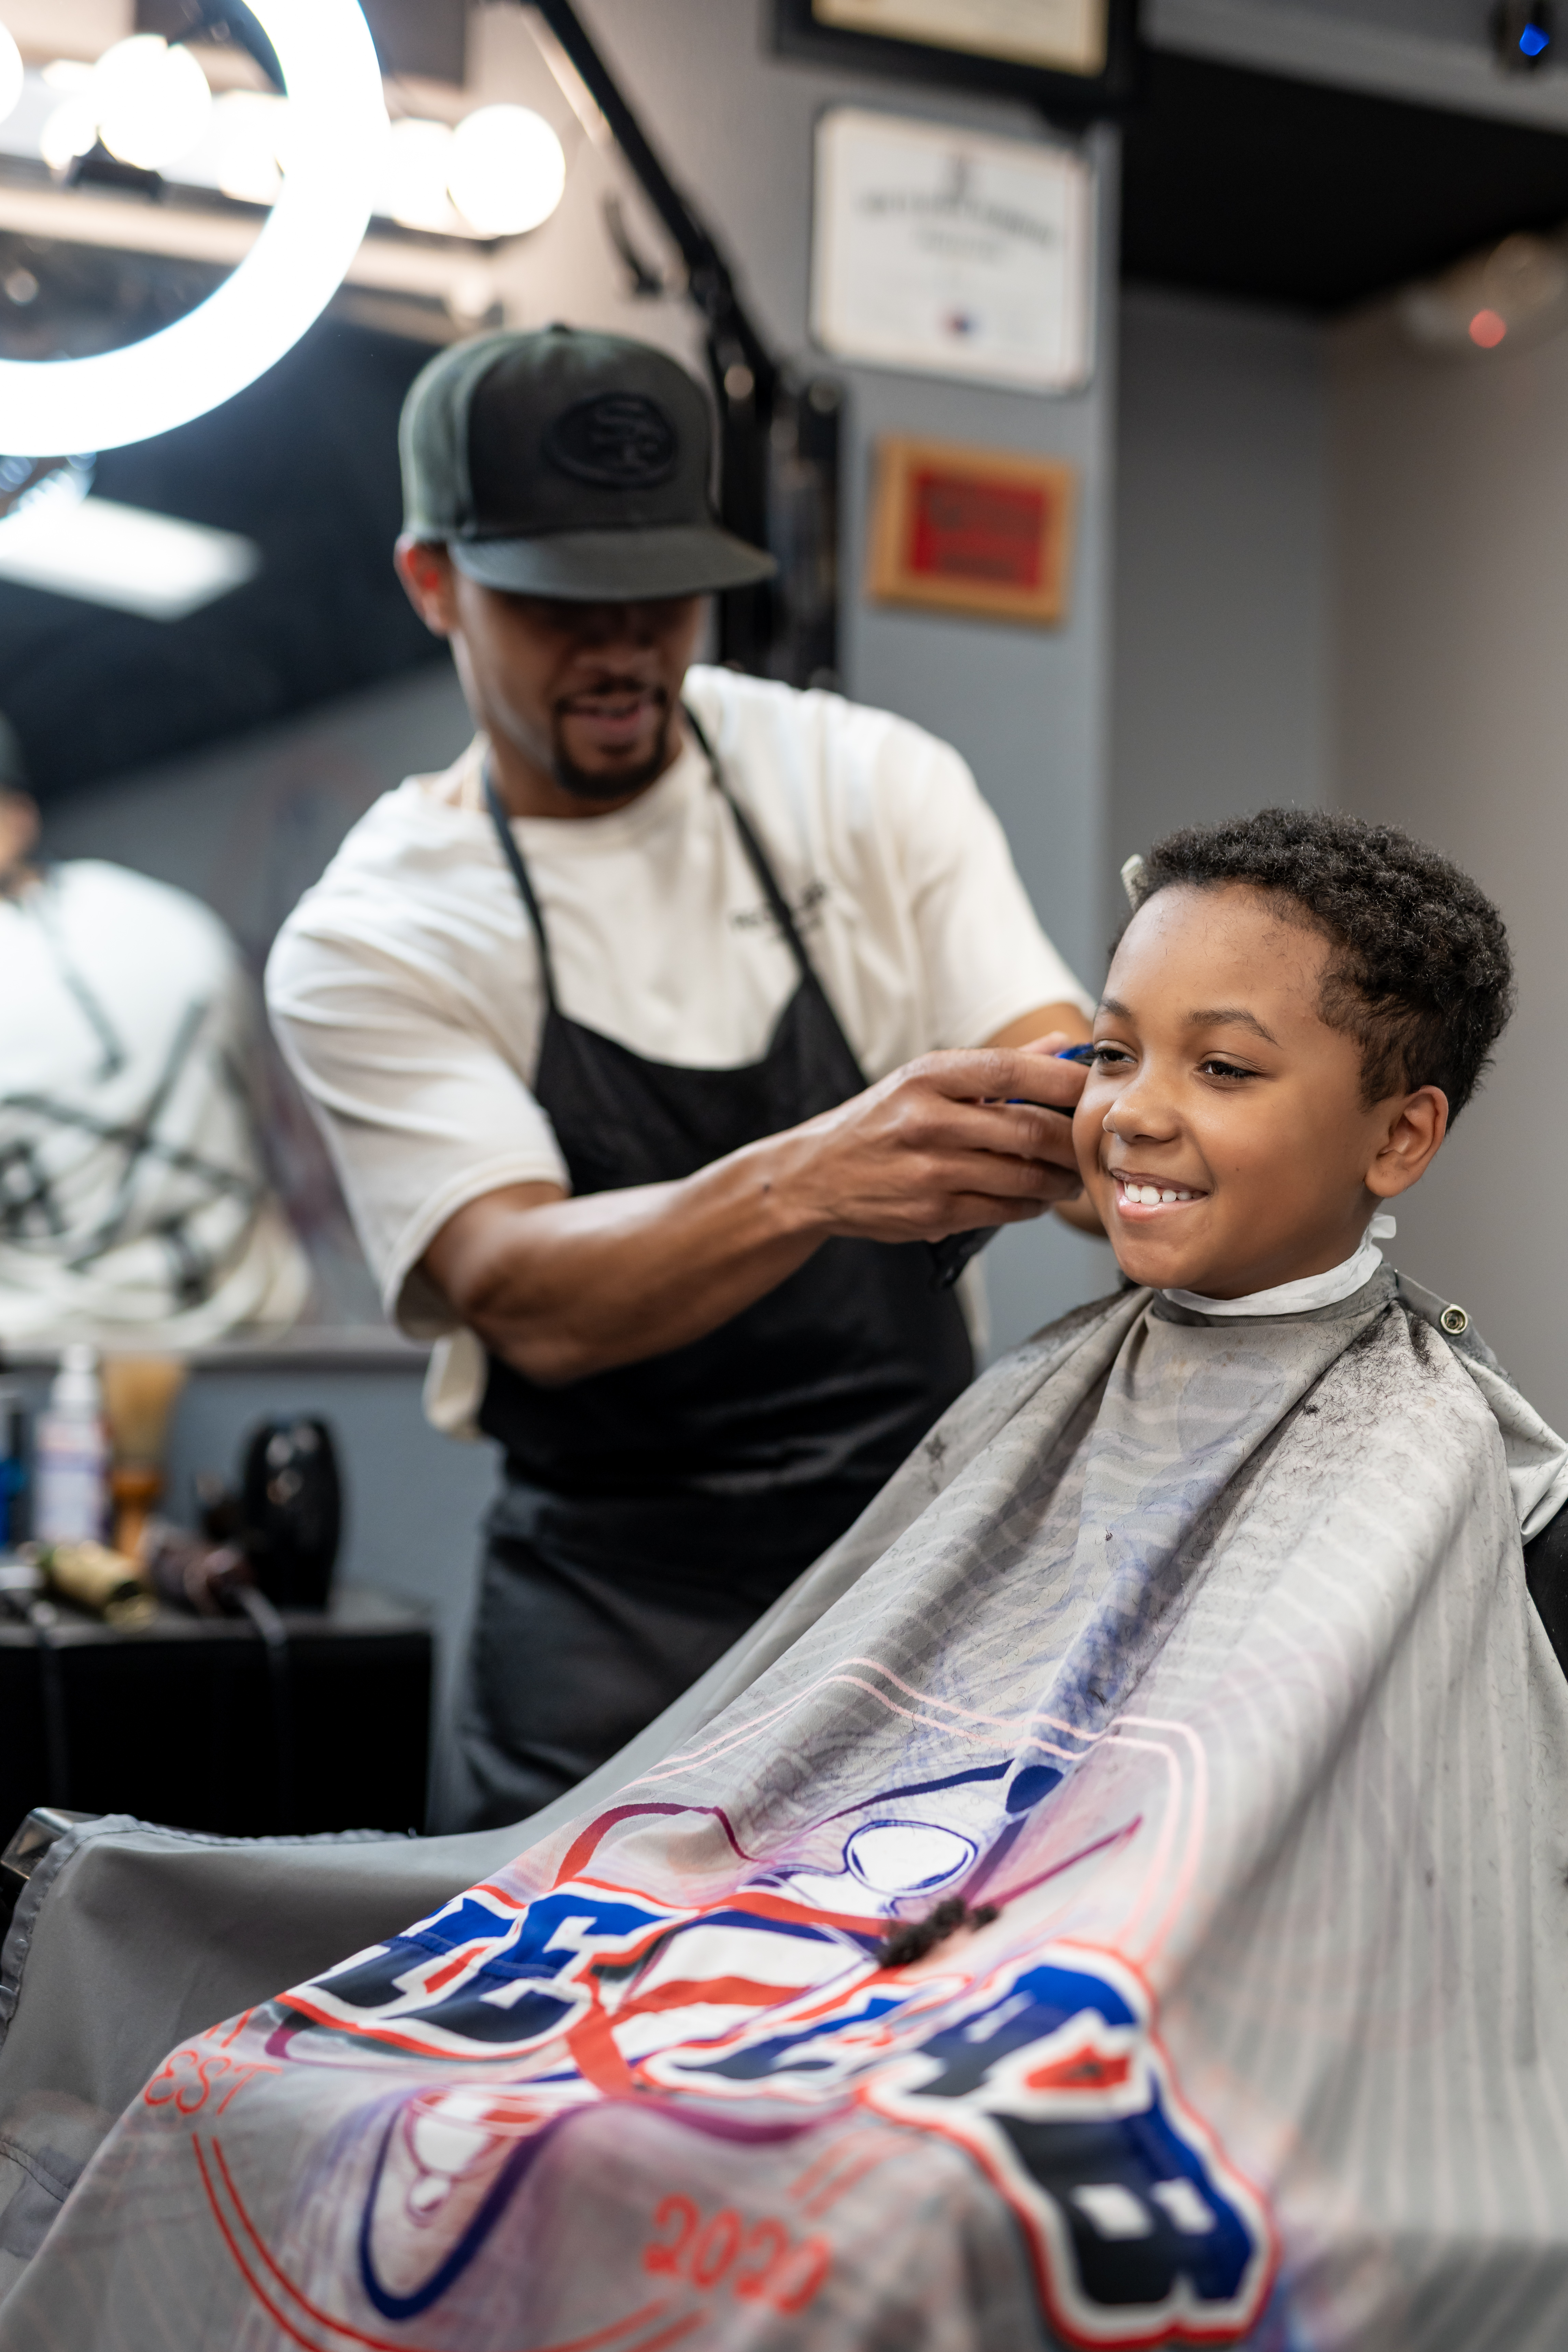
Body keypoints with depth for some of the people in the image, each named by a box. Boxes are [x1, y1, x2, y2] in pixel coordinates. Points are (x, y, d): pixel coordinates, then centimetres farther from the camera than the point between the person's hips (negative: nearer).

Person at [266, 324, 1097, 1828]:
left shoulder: (869, 783, 3)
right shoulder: (365, 948, -4)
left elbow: (1052, 1079, -5)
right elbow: (533, 1303, -17)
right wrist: (808, 1182, -36)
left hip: (930, 1551, 2)